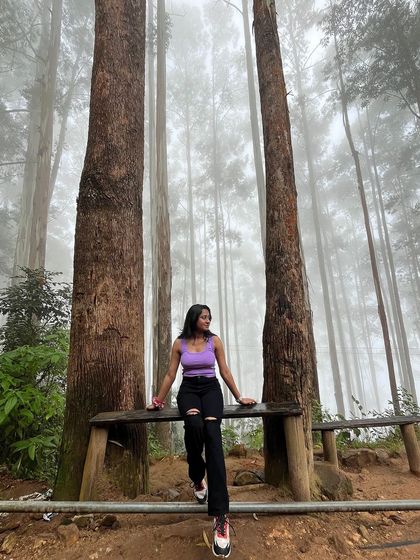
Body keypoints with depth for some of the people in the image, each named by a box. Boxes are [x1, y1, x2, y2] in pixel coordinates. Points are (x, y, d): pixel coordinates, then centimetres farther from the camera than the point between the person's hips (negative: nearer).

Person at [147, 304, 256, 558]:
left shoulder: (214, 340, 4)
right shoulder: (179, 343, 5)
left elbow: (225, 371, 9)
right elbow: (171, 374, 12)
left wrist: (239, 397, 9)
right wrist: (159, 400, 16)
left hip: (211, 389, 0)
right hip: (188, 390, 1)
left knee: (212, 432, -28)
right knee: (194, 425, -34)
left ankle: (221, 516, -32)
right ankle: (197, 479, -3)